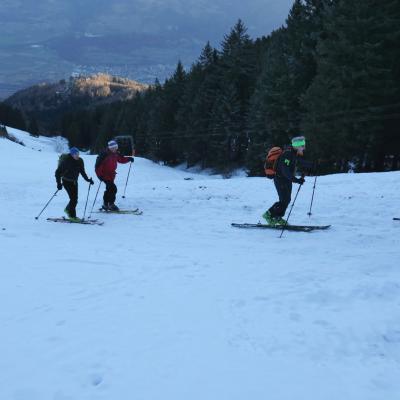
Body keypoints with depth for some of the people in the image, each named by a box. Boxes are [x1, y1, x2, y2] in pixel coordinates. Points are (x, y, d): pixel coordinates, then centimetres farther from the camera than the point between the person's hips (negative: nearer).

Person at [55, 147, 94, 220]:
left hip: (74, 181, 6)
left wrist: (87, 179, 0)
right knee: (73, 198, -13)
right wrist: (59, 183, -20)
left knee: (75, 198, 5)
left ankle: (68, 209, 32)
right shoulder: (66, 161, -18)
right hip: (66, 181, -6)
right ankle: (72, 215, -4)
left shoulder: (80, 161, -3)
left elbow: (82, 172, 11)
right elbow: (58, 172, -14)